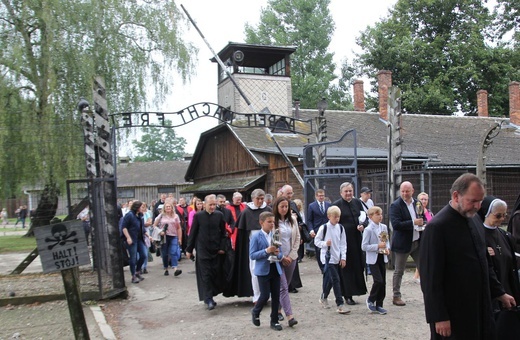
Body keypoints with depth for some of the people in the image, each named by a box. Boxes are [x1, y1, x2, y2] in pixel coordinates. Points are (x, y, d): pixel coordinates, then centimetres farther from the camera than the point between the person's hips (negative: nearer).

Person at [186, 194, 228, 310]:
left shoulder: (219, 215, 1)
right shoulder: (198, 216, -4)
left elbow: (223, 233, 5)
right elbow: (192, 233, 1)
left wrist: (222, 247, -2)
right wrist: (189, 249, 2)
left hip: (216, 250, 2)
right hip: (203, 250, -2)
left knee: (216, 274, 6)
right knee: (205, 275, -5)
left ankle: (210, 297, 22)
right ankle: (208, 300, -4)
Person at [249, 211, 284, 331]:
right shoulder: (256, 237, -8)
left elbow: (280, 254, 11)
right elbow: (252, 255, -12)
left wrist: (277, 254, -13)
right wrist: (266, 251, -23)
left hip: (275, 269, 5)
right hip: (263, 270, -5)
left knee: (276, 296, 7)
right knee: (265, 295, -4)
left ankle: (274, 321, 20)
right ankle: (255, 312, 26)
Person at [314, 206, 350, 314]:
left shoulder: (340, 228, 4)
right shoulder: (324, 228, -8)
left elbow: (343, 243, 8)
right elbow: (316, 241, -1)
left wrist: (343, 257, 3)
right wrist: (325, 244, -19)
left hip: (337, 258, 5)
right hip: (327, 257, -5)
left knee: (329, 279, 15)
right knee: (336, 279, -11)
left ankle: (323, 297, 37)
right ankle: (340, 304, -10)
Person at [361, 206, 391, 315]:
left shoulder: (384, 227, 5)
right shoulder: (368, 229, -14)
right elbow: (364, 246, -15)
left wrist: (387, 248, -4)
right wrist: (378, 246, -22)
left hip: (382, 258, 6)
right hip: (373, 259, -6)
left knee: (383, 282, 7)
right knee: (378, 280, -13)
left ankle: (379, 305, 18)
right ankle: (370, 300, 11)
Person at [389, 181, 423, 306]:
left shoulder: (417, 203, 8)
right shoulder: (395, 205, -12)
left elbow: (422, 218, 21)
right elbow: (396, 224, -22)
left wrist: (422, 223, 0)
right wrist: (413, 223, -24)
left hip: (417, 241, 5)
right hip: (403, 243, -5)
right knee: (399, 271, 6)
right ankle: (396, 296, 17)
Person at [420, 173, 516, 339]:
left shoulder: (474, 219, 7)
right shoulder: (437, 227, -18)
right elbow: (431, 277, -18)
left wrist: (499, 293, 16)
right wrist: (439, 318, -18)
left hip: (480, 307, 7)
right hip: (454, 312, -7)